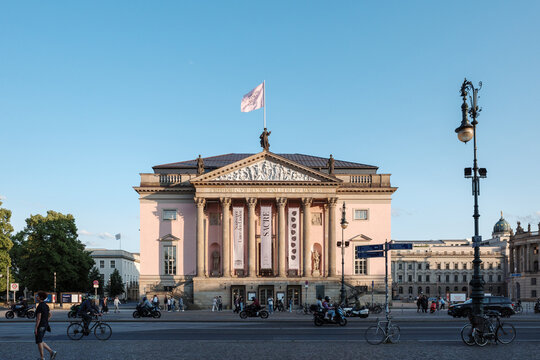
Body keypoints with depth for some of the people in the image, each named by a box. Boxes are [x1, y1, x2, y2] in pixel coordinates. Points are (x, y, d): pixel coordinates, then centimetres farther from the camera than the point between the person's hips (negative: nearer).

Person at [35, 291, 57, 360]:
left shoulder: (40, 306, -19)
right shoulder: (46, 305, 10)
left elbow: (38, 318, -21)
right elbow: (50, 314, 18)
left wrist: (36, 328, -19)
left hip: (40, 326, -9)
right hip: (45, 325, 9)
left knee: (39, 342, 2)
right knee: (40, 342, 17)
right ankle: (51, 352, 6)